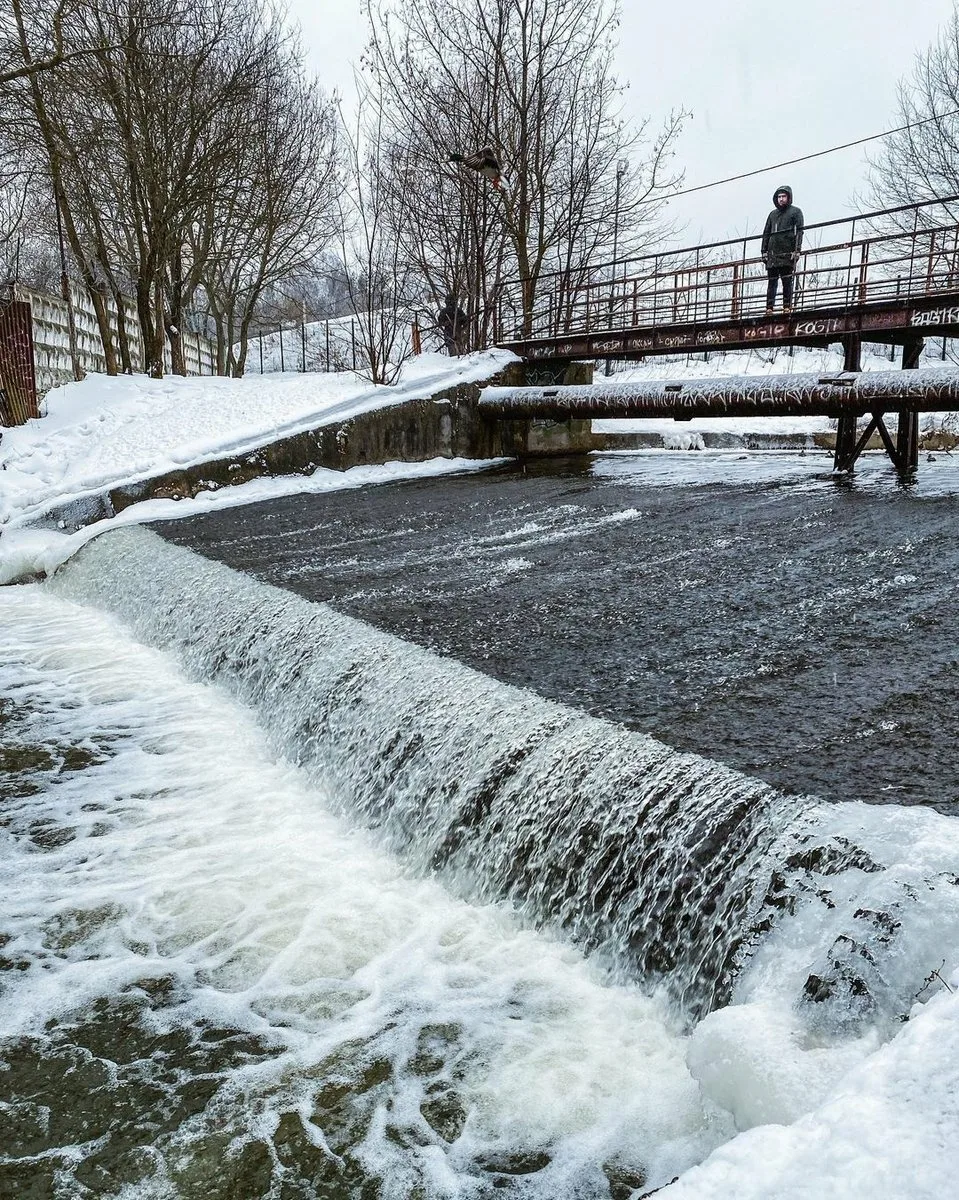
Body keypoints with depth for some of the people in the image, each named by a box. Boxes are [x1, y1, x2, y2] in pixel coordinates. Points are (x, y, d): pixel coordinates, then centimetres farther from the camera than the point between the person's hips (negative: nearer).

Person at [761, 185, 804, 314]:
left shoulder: (795, 212, 9)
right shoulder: (772, 214, 22)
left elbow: (799, 231, 0)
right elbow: (766, 234, 21)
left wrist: (797, 250, -11)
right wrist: (764, 251, 9)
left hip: (787, 253, -4)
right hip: (773, 253, 4)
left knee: (787, 280, -7)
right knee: (772, 281, -1)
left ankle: (787, 306, -8)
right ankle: (769, 307, -4)